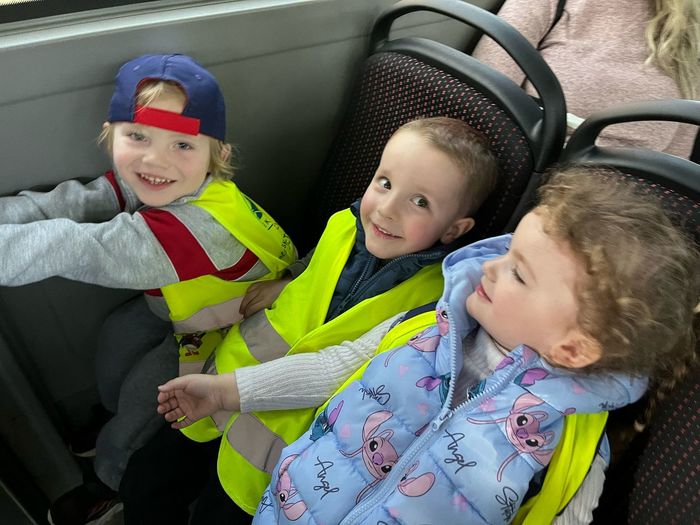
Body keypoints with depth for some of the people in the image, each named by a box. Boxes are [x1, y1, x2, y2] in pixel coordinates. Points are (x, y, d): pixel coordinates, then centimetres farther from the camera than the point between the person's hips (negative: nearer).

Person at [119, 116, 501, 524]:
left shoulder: (432, 297, -21)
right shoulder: (343, 227, -6)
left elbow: (344, 365, -27)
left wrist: (228, 388, -28)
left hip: (294, 435, -5)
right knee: (141, 487, 16)